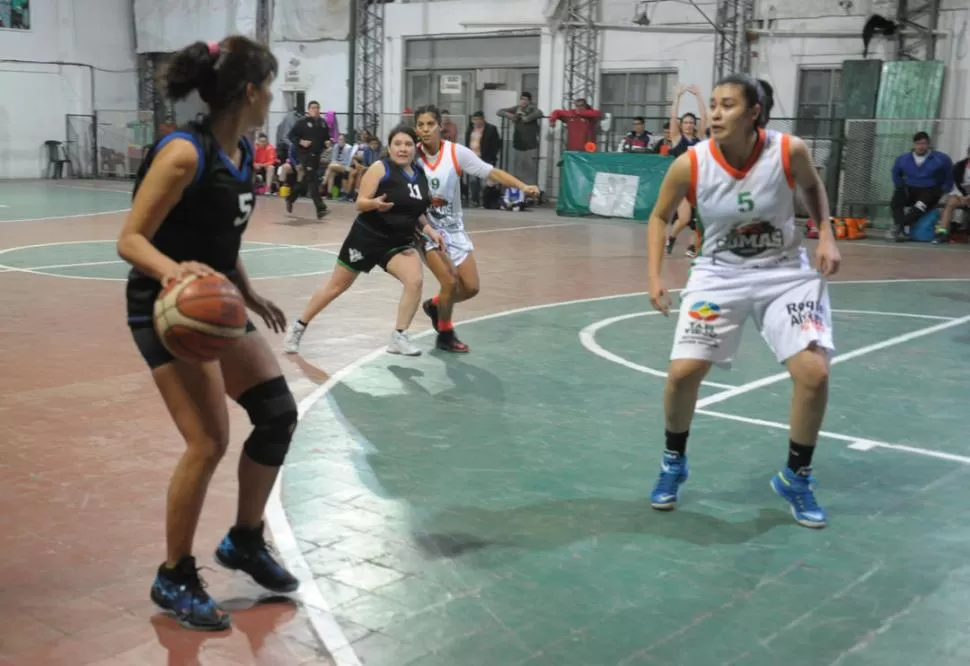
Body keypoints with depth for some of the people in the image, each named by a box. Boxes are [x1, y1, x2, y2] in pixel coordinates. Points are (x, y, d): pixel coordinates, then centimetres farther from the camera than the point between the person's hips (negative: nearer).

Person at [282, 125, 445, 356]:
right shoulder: (380, 168, -12)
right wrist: (375, 203, -36)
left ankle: (398, 337, -8)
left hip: (399, 242, 4)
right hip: (367, 237, -4)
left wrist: (429, 230, 3)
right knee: (336, 286, 6)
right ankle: (298, 327, 24)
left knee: (415, 281, -20)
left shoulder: (420, 175, 4)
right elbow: (360, 203, -16)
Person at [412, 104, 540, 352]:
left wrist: (522, 186, -26)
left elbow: (491, 172, -14)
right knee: (450, 282, -16)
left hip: (454, 228, 3)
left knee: (471, 288, 2)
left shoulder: (456, 152, -11)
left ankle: (435, 305, 32)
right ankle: (445, 335, 8)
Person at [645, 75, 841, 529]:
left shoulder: (790, 151, -18)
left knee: (814, 373, -14)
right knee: (683, 372, -10)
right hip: (719, 274, 0)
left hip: (786, 272, 0)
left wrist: (826, 237, -8)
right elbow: (660, 217, 1)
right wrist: (655, 276, -9)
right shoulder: (689, 165, -18)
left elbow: (812, 187, 6)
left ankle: (796, 478, 10)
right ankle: (673, 464, 19)